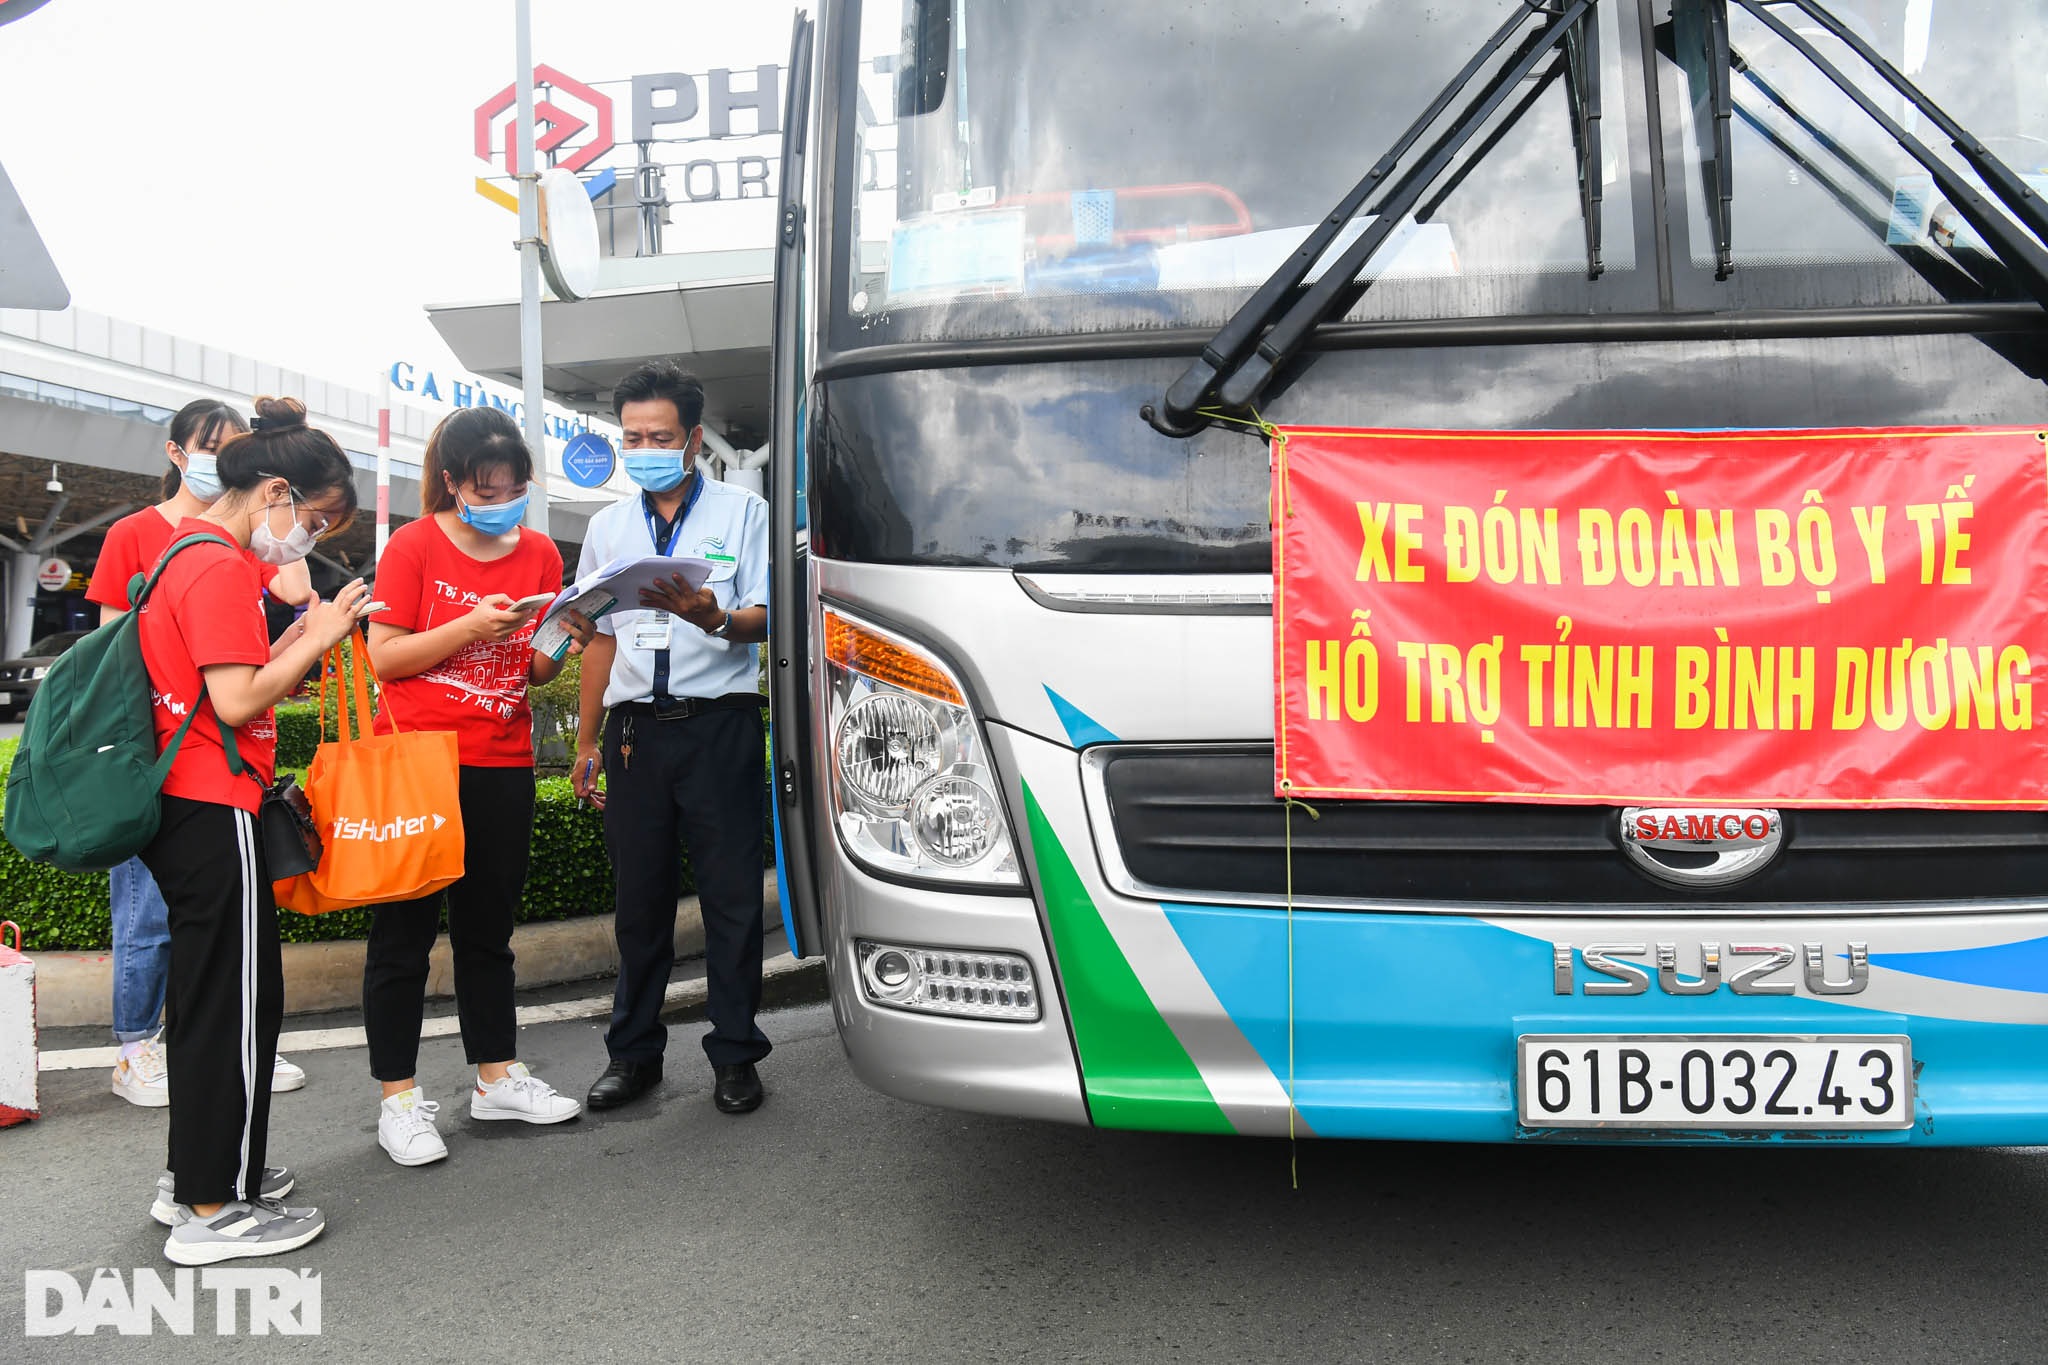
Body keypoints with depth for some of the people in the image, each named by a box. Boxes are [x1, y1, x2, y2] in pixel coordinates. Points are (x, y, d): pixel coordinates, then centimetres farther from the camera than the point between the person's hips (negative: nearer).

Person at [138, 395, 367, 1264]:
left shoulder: (191, 553, 16)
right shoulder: (219, 566, -16)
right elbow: (236, 700, -22)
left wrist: (297, 640, 8)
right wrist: (316, 639, -12)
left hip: (185, 808, 10)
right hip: (214, 810, -10)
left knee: (210, 993, 18)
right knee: (234, 1001, -2)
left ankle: (202, 1174, 30)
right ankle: (212, 1212, 7)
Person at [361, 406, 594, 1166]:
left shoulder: (540, 553, 8)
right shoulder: (415, 545, -3)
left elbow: (534, 671, 11)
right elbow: (384, 656, -8)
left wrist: (564, 637, -10)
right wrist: (471, 627, -18)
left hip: (502, 766, 4)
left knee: (488, 928, 14)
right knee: (405, 932, 1)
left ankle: (497, 1077, 24)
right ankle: (399, 1098, 10)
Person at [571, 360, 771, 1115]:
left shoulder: (742, 512, 4)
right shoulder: (609, 526, 16)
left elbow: (763, 620, -4)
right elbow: (603, 637, 19)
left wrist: (712, 617, -27)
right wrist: (587, 742, 15)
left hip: (719, 723, -3)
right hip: (634, 730, 4)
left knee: (731, 896, -1)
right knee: (639, 897, 9)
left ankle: (734, 1053, 11)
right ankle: (634, 1051, 21)